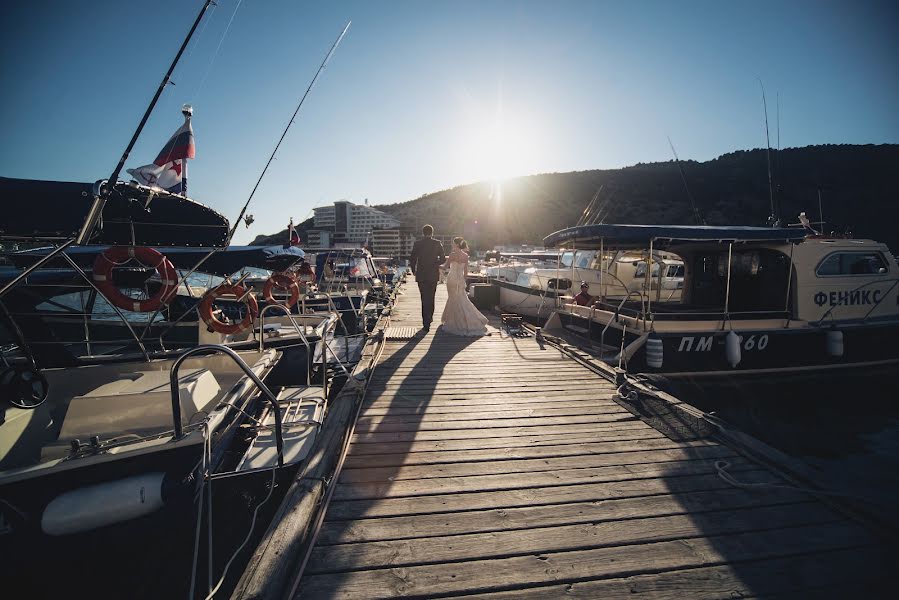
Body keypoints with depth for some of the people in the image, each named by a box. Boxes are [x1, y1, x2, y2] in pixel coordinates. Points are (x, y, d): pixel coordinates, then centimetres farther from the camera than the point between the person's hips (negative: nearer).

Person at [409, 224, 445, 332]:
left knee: (424, 298, 3)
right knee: (431, 298, 17)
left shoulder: (417, 243, -3)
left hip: (421, 275, -1)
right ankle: (429, 317, 29)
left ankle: (426, 323, 1)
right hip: (433, 275, 1)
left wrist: (413, 271, 11)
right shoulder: (437, 243, -1)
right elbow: (443, 259, 0)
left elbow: (412, 259, -4)